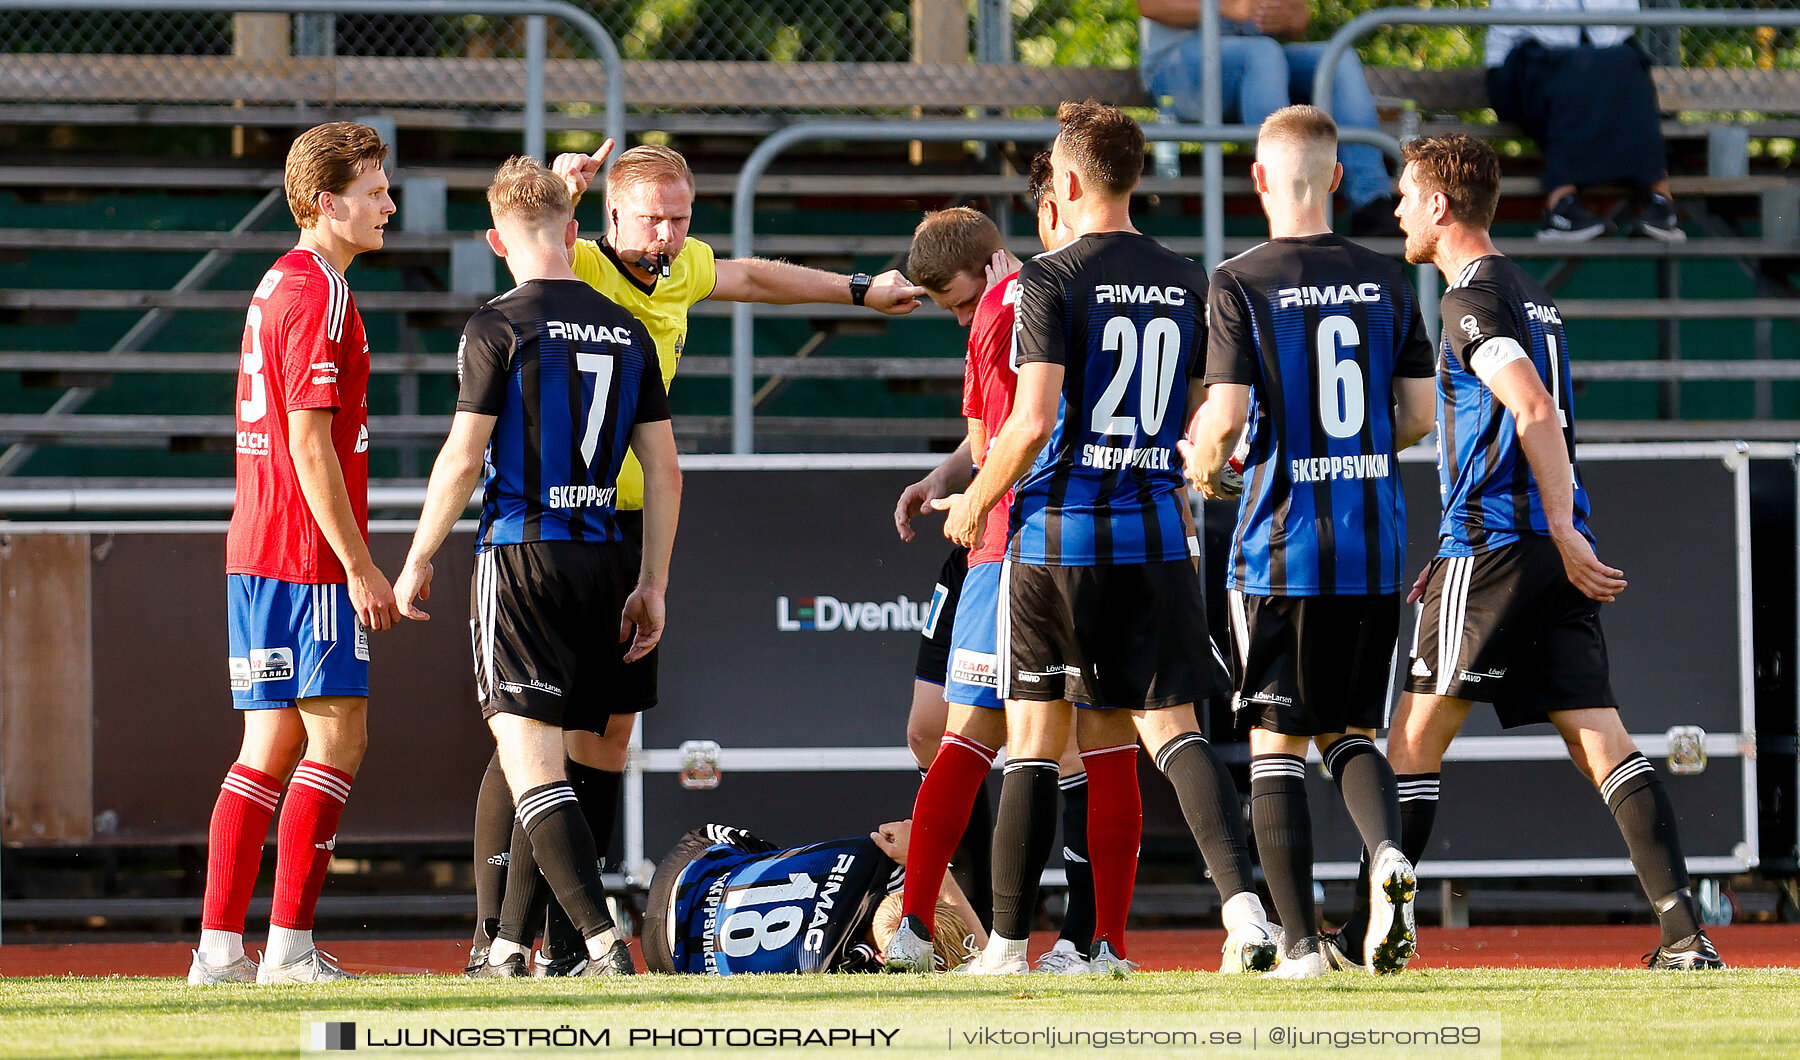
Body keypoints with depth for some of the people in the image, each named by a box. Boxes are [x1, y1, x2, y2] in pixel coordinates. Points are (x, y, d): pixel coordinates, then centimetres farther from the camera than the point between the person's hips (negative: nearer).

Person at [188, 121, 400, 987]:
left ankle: (219, 948, 5)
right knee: (337, 736, -7)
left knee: (271, 748, 9)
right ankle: (289, 948, -10)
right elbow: (310, 442, -18)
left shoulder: (278, 287, 18)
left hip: (256, 552, 10)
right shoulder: (318, 296, -12)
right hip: (305, 557, -10)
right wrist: (360, 566, -16)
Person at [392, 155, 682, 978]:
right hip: (602, 561, 6)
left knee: (531, 762, -9)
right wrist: (651, 585, 14)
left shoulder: (499, 327, -7)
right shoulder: (627, 332, 9)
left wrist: (418, 560, 3)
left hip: (522, 555, -6)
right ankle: (507, 950, 19)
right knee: (549, 761, 14)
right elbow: (664, 470, 9)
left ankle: (604, 942, -23)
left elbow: (463, 457, -9)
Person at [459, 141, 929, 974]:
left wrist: (859, 290, 43)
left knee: (610, 730, 8)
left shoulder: (682, 271, 9)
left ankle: (565, 936, 14)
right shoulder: (577, 270, -11)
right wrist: (557, 195, -52)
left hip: (629, 525, 7)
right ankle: (492, 933, -10)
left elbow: (754, 278, 30)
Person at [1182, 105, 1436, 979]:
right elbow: (1420, 413, 6)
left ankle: (1300, 941, 1)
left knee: (1275, 744, 5)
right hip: (1373, 547, 3)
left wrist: (1202, 465, 9)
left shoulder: (1240, 284, -7)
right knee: (1352, 733, 14)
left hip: (1280, 546, -3)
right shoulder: (1386, 282, 5)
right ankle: (1387, 853, -16)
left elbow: (1226, 415, -13)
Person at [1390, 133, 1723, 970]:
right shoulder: (1528, 295, 21)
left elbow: (1535, 411, -19)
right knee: (1599, 737, -1)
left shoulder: (1473, 297, -7)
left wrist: (1562, 535, -20)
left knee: (1415, 740, 0)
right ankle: (1686, 936, -13)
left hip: (1494, 543, -8)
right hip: (1554, 547, 8)